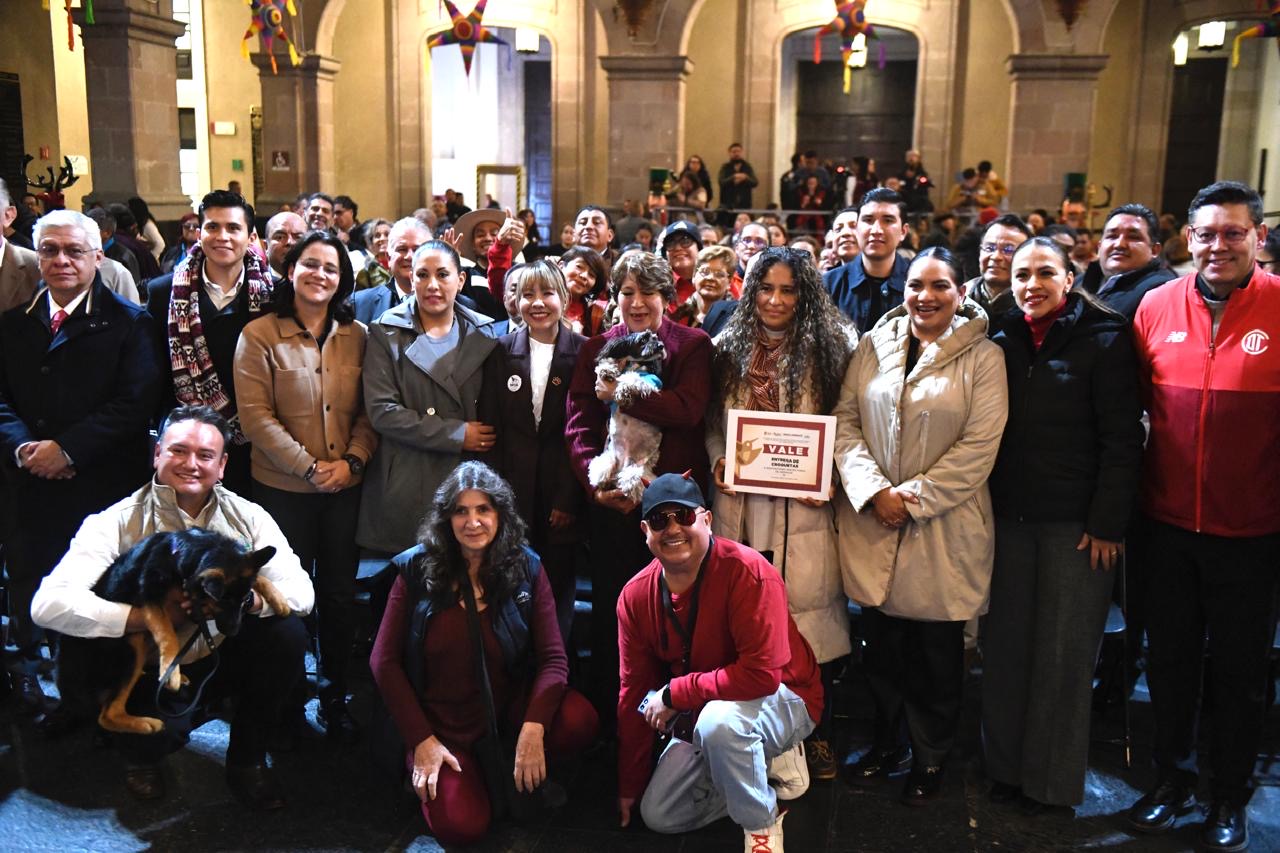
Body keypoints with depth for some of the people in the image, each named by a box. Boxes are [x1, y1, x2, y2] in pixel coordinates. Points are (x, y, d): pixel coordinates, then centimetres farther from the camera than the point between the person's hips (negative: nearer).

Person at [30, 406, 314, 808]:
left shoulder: (247, 517, -4)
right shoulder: (118, 523, -12)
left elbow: (301, 592, -15)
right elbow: (50, 604, -24)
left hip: (224, 658, 3)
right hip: (153, 671, -2)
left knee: (287, 632, -25)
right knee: (157, 728, -33)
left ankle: (246, 758, 0)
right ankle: (143, 754, 10)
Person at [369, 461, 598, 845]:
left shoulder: (525, 568, -6)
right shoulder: (417, 569, -7)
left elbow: (553, 656, -12)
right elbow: (385, 661, -6)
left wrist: (533, 728, -28)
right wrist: (422, 741, -12)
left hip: (509, 703, 1)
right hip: (441, 723, -1)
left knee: (580, 722, -27)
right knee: (461, 827, -21)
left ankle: (520, 773, 5)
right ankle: (427, 775, 13)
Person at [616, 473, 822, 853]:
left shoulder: (747, 572, -27)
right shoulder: (635, 596, -8)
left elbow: (762, 673, -32)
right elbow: (635, 693, 0)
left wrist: (674, 694, -24)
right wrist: (629, 786, 6)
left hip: (781, 699, -6)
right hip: (700, 717, 7)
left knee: (719, 719, -38)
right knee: (658, 815, 2)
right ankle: (765, 764, 15)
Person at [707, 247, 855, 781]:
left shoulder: (826, 351, 0)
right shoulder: (730, 350, 9)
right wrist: (717, 460, -2)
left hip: (804, 510, -2)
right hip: (741, 509, 3)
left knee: (809, 622, 3)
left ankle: (816, 737, 21)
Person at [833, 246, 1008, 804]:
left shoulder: (983, 357, -3)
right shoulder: (874, 346, 6)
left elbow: (979, 446, -9)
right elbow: (846, 422, 3)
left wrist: (914, 498, -13)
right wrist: (874, 491, -10)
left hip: (943, 525, -2)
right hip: (871, 520, 3)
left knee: (937, 647, 7)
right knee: (881, 640, 12)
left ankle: (930, 757, 27)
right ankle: (889, 741, 32)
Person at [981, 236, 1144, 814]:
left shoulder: (1104, 340, -5)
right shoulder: (1001, 342, 7)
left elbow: (1122, 441, -8)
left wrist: (1107, 524, -13)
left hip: (1076, 525, -4)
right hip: (1009, 519, 4)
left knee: (1064, 652, 6)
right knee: (1005, 645, 9)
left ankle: (1051, 778, 21)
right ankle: (1006, 765, 24)